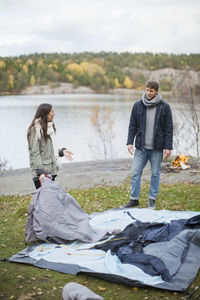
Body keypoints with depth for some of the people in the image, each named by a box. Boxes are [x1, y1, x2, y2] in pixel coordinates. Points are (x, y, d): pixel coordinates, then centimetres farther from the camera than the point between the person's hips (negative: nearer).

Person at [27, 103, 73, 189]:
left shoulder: (49, 127, 15)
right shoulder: (36, 129, -14)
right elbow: (35, 153, -18)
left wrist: (61, 151, 9)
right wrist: (40, 172, -22)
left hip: (51, 171, 9)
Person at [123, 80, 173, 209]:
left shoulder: (164, 107, -1)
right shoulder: (138, 105, 4)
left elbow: (169, 129, -1)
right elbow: (132, 126, 9)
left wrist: (168, 147, -6)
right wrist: (130, 142, 0)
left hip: (157, 148, -1)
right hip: (141, 147, 2)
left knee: (155, 173, 7)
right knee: (135, 173, 1)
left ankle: (152, 199, 21)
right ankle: (134, 199, 14)